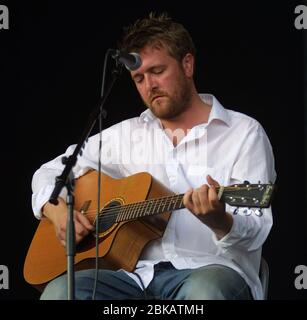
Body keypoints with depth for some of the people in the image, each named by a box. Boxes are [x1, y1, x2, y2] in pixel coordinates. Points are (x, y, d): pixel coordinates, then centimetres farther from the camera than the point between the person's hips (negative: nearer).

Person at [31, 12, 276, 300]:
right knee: (59, 291, -27)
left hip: (212, 270, -3)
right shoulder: (127, 134, 20)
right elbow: (50, 173, 25)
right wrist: (57, 209, 3)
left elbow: (254, 231, -4)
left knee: (204, 290, -41)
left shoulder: (244, 133, 6)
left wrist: (220, 222, -28)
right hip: (136, 273, 3)